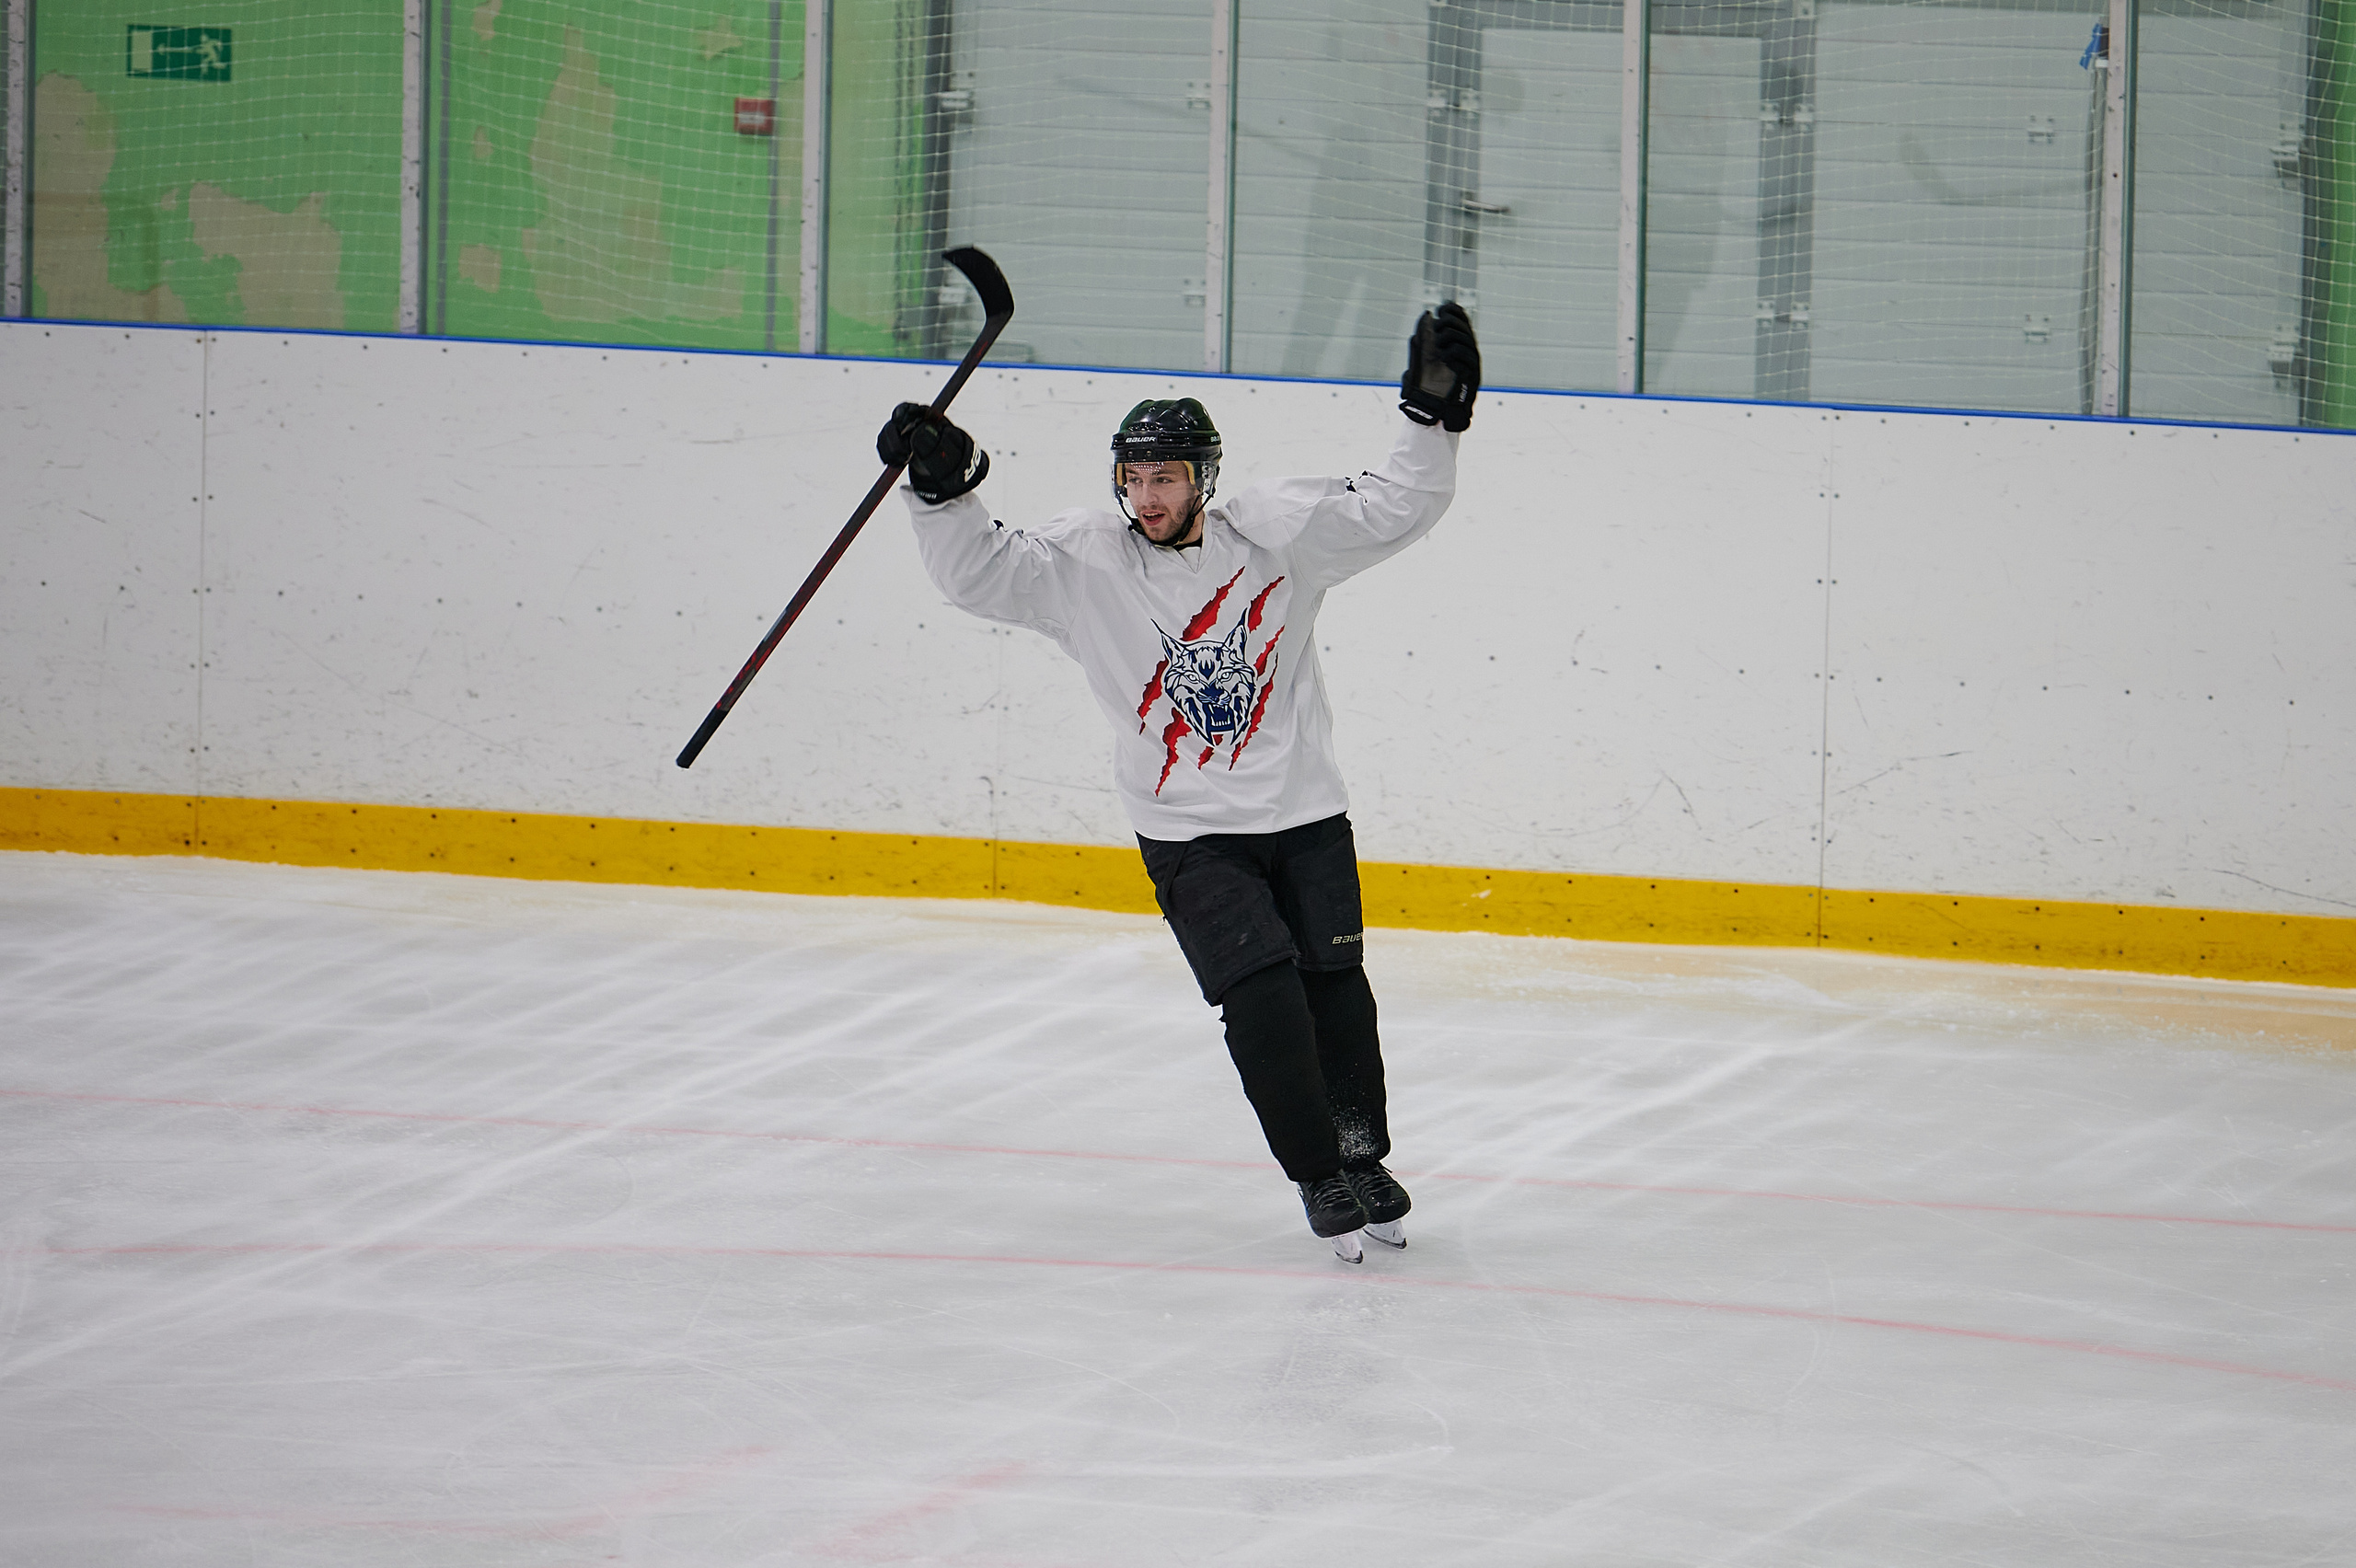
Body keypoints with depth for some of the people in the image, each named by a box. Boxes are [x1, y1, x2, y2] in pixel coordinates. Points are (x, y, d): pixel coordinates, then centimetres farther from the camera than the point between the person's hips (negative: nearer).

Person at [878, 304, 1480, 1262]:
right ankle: (1318, 1178, -3)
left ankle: (1362, 1159, 23)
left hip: (1304, 816, 1)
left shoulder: (1278, 530, -4)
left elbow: (1392, 510, -3)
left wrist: (1434, 418, -15)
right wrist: (942, 490, -24)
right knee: (1262, 995, -13)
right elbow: (979, 573, -10)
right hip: (1188, 832, -1)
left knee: (1334, 986, 4)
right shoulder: (1084, 561, -5)